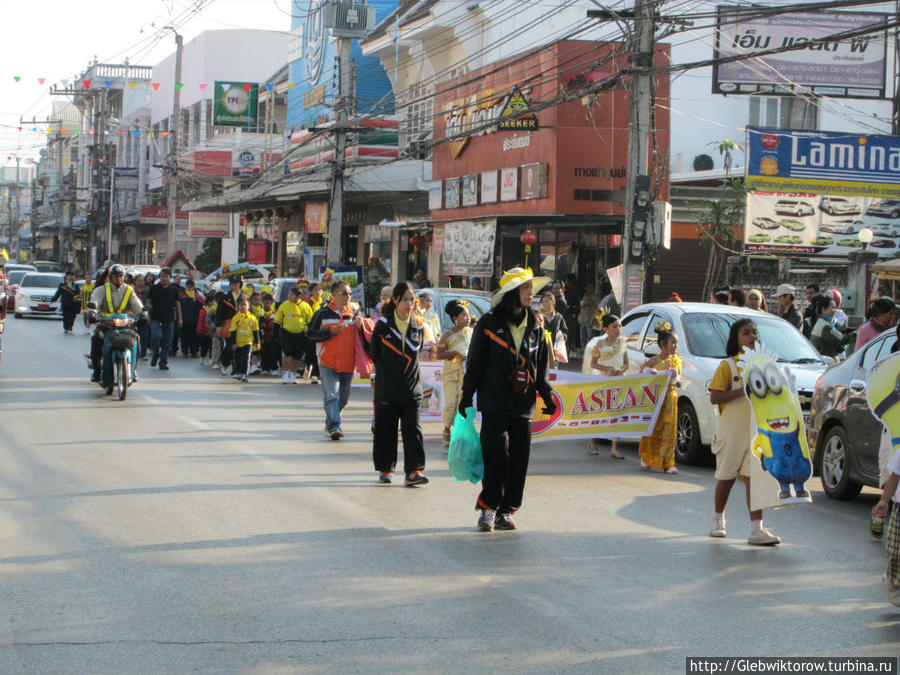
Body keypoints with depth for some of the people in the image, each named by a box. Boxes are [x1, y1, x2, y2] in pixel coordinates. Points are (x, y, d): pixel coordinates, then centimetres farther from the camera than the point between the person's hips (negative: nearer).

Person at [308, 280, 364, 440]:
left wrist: (360, 328, -7)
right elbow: (310, 333, 0)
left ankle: (330, 423, 29)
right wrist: (330, 332, -12)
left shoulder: (353, 314, 11)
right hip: (328, 362, -4)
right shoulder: (323, 313, 2)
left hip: (347, 363, 4)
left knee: (343, 397, 11)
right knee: (331, 395, -15)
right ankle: (334, 427, -19)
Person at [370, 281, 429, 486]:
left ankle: (414, 471, -9)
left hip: (411, 388, 1)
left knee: (413, 429, -6)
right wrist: (387, 371, 10)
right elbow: (374, 352, 6)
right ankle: (385, 469, 18)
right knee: (385, 429, 6)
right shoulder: (383, 324, -3)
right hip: (387, 388, -1)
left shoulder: (418, 326, 4)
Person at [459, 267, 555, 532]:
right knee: (497, 454, -12)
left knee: (519, 458, 2)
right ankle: (488, 507, -2)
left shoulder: (535, 327, 12)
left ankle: (506, 511, 10)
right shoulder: (489, 323, -1)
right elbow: (474, 363, 1)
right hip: (494, 403, -4)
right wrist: (467, 396, -2)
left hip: (523, 404, 4)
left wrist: (547, 395, 11)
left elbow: (541, 368, 20)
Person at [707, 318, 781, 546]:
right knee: (726, 477, 7)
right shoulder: (728, 366, -4)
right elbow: (714, 397, -12)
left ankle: (756, 529, -6)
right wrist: (742, 391, -21)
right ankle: (718, 519, 27)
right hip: (732, 431, -3)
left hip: (757, 431, 3)